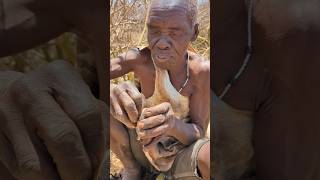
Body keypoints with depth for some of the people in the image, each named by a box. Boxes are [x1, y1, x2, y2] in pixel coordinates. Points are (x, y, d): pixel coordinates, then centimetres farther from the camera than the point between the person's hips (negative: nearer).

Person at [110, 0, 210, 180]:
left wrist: (173, 124, -48)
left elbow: (198, 136, -24)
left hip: (180, 157, -4)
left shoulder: (203, 71, -25)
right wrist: (110, 91, -51)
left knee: (212, 156, -40)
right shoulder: (140, 59, -19)